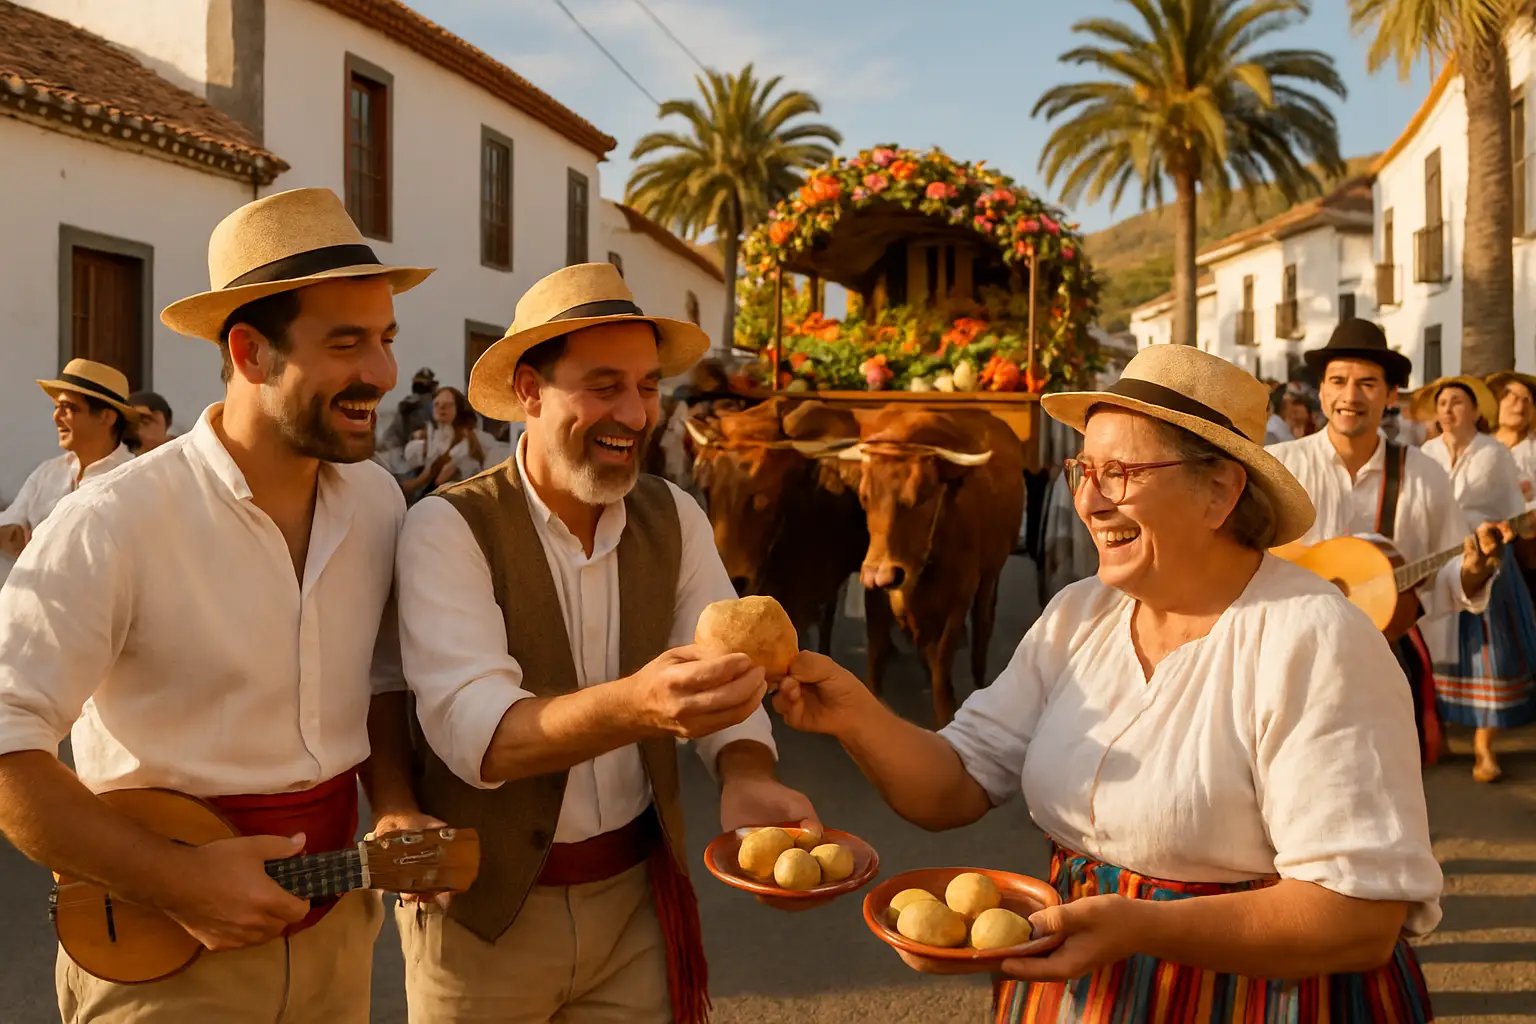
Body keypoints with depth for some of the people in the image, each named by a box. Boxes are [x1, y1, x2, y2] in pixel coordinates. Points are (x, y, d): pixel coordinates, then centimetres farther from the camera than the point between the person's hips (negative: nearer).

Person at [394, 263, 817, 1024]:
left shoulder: (675, 520, -2)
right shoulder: (446, 529, -17)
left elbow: (727, 680, -6)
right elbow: (472, 730, -28)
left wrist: (745, 777, -28)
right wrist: (634, 705, -46)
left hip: (638, 896, 3)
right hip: (485, 909, -3)